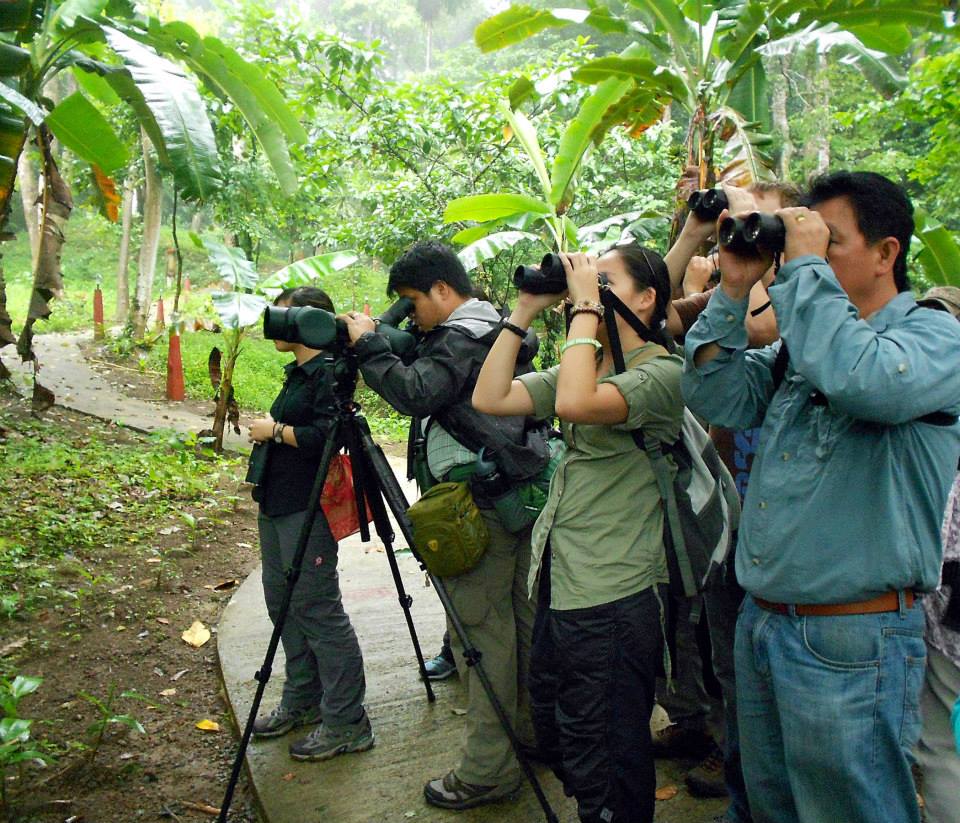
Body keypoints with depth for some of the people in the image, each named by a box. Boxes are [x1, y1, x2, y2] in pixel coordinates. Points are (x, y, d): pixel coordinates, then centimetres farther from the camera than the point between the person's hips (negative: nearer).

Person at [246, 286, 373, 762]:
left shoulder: (328, 372, -14)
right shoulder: (296, 372, 16)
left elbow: (325, 437, -24)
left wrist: (275, 430, -14)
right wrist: (266, 434, 11)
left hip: (307, 508, -11)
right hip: (276, 504, 11)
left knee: (317, 608, -7)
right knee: (282, 601, 16)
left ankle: (346, 722, 3)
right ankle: (303, 701, 31)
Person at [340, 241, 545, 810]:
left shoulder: (461, 337, -12)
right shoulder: (500, 330, 18)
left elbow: (416, 393, -26)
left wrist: (369, 345, -15)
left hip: (481, 506, -10)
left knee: (481, 631, -5)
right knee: (522, 619, 17)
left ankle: (489, 771, 3)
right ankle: (530, 730, 31)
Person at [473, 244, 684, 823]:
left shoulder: (662, 373, -12)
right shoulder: (585, 365, 14)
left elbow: (576, 404, -32)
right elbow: (490, 398, 5)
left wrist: (586, 306, -20)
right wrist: (525, 310, 2)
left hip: (615, 597, -9)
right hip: (561, 583, 9)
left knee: (605, 769, 5)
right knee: (556, 735, 22)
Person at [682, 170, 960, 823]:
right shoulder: (800, 343, 12)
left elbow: (860, 379, -31)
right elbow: (716, 398, 5)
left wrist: (805, 267, -19)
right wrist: (735, 290, -1)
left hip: (851, 644, -7)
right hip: (761, 621, 8)